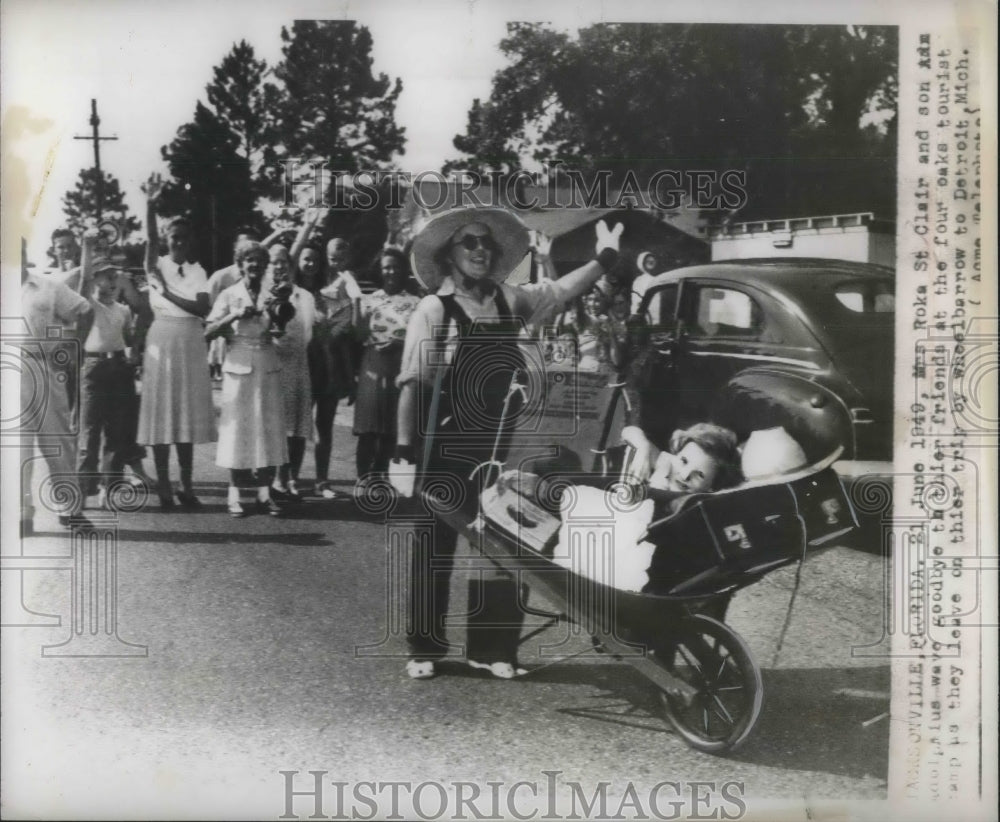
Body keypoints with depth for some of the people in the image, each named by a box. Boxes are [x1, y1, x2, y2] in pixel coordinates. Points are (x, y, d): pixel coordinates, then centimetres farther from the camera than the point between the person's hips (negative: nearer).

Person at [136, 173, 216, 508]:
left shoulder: (197, 271, 10)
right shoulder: (156, 265, 3)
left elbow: (203, 309, -5)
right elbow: (151, 240, -18)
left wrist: (168, 294, -11)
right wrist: (150, 205, -33)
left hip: (190, 342, 3)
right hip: (162, 339, -3)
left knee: (187, 412, 6)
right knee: (161, 411, -2)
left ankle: (187, 485, 12)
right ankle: (163, 486, 3)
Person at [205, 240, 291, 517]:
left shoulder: (271, 297, 9)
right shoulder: (229, 295, 3)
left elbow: (281, 329, -5)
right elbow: (208, 332, -5)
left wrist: (273, 313, -23)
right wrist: (234, 316, -16)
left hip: (267, 368, 3)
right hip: (238, 367, -2)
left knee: (268, 428, 1)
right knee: (238, 427, -1)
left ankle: (264, 492, 6)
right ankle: (234, 494, 5)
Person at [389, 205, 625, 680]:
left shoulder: (509, 302, 9)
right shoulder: (434, 309, -6)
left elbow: (560, 290, 9)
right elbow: (412, 383, -9)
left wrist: (604, 258, -4)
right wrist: (404, 452, -14)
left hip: (501, 449, 5)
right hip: (448, 449, -5)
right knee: (435, 550, 6)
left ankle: (490, 648, 23)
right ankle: (424, 649, 19)